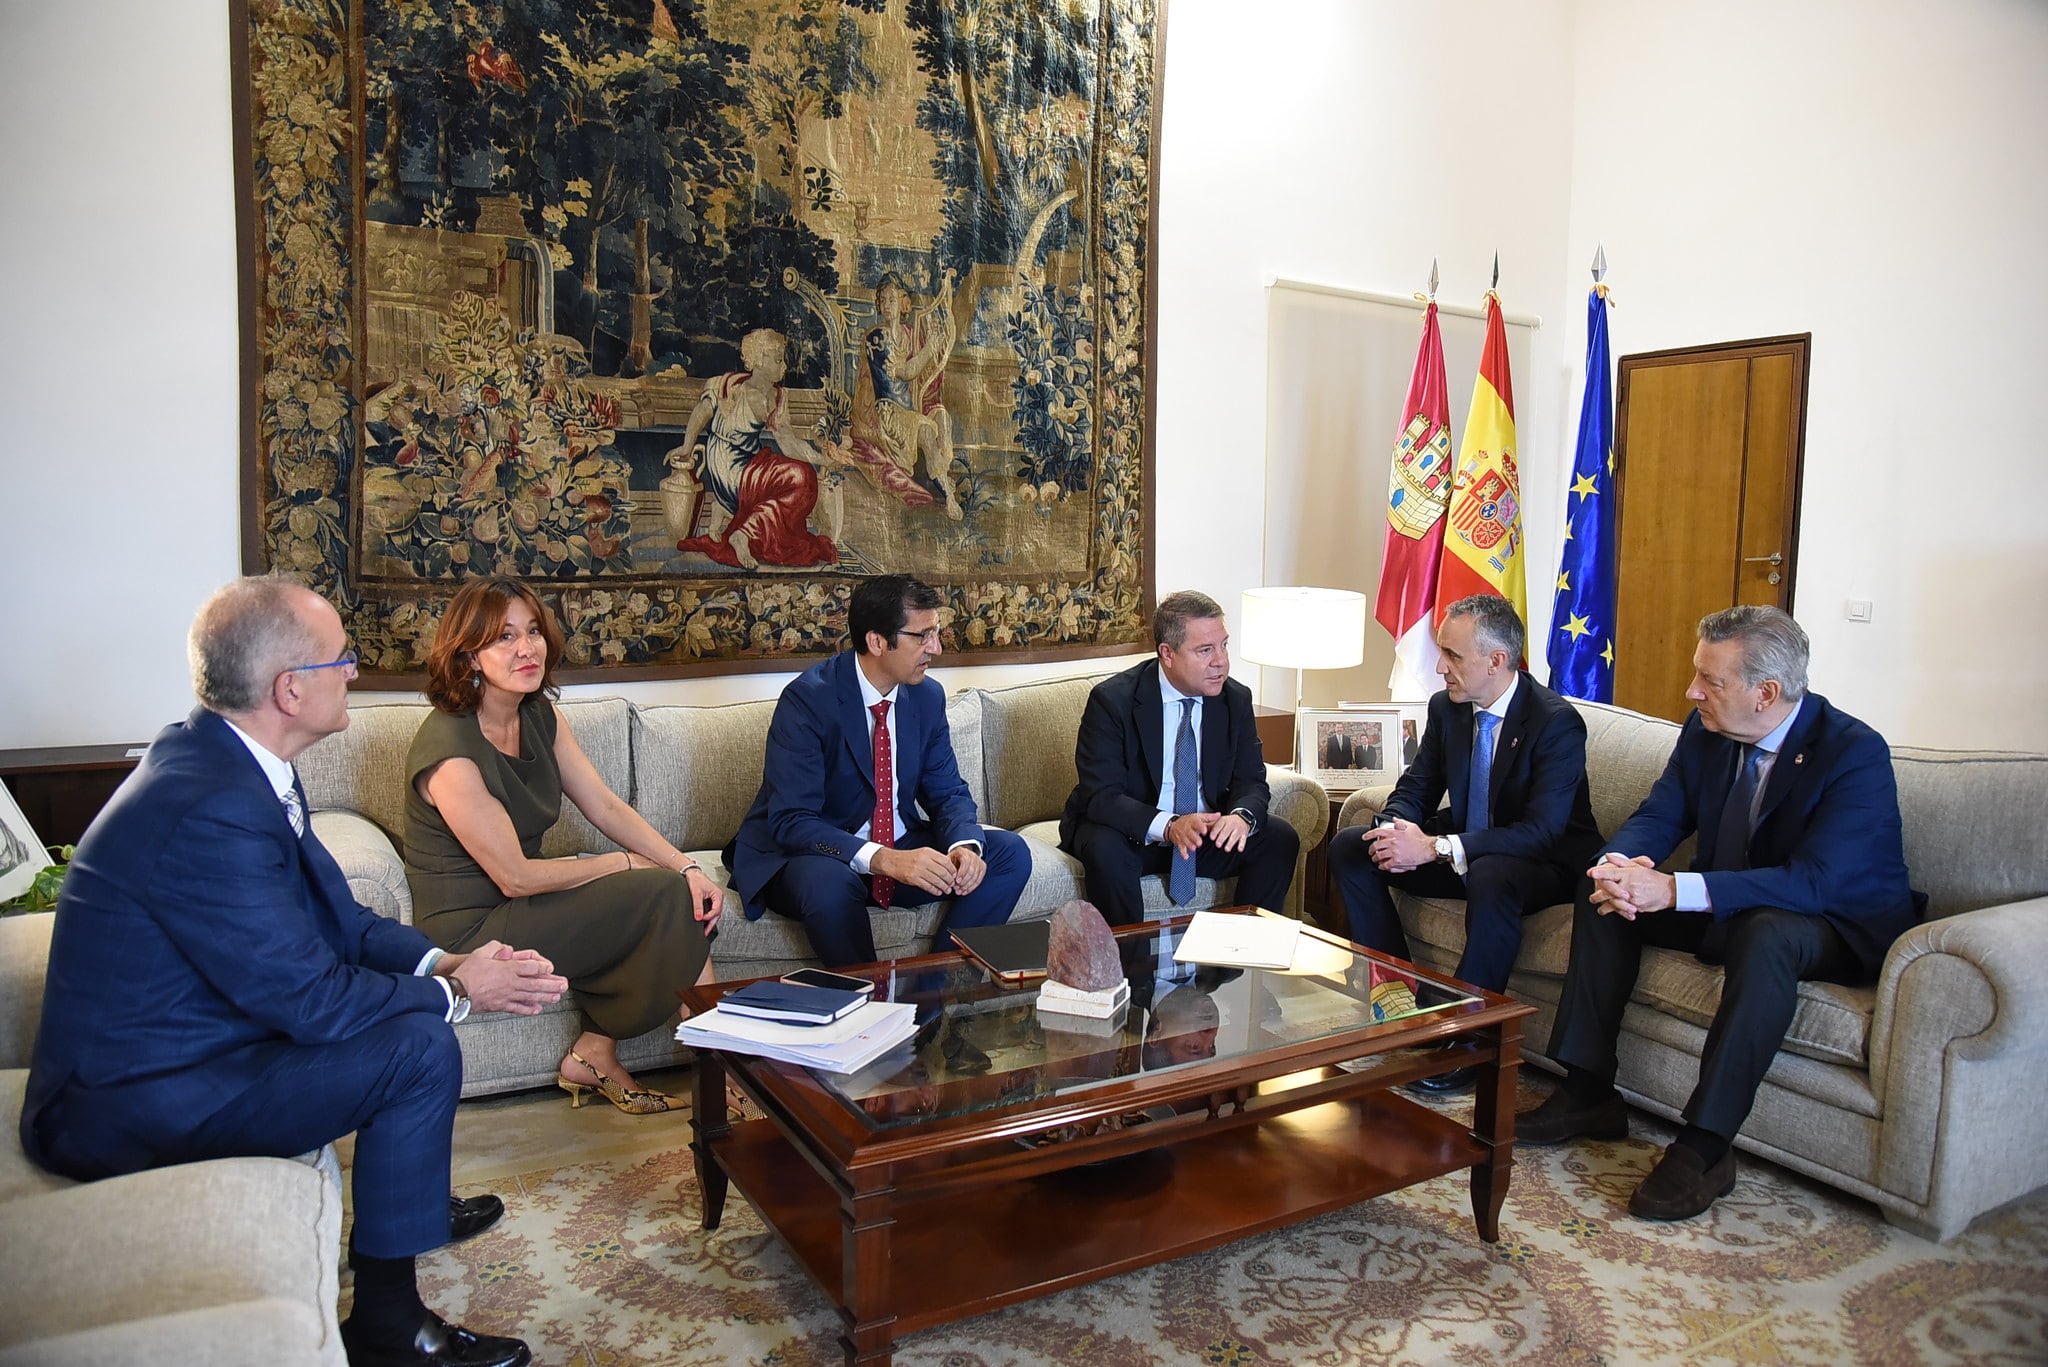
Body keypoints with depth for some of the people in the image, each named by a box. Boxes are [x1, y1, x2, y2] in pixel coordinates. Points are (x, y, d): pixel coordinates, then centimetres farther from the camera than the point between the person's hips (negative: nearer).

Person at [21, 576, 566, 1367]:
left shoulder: (220, 755, 0)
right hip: (126, 1107, -10)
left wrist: (443, 964, -9)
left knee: (413, 993, 14)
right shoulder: (210, 811, -31)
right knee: (419, 1046, -19)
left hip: (178, 1034, 10)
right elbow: (307, 998, -26)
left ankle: (411, 1203, 34)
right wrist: (457, 993, -13)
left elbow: (334, 917, 5)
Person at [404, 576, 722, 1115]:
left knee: (683, 890, -11)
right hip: (471, 931, -8)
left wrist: (687, 867, -13)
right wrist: (622, 864, -10)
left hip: (517, 905, 8)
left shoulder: (540, 715, 2)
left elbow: (607, 808, 0)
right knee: (664, 896, -17)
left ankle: (594, 1054, 1)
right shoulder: (450, 751, -24)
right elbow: (515, 877, -20)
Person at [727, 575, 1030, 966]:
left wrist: (964, 845, -19)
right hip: (809, 856, -6)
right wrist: (883, 860, -39)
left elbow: (947, 792, 5)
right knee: (830, 881, -39)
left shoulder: (928, 696, -1)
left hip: (899, 846, 6)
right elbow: (790, 820, -26)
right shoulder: (808, 698, -20)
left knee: (1009, 854, -11)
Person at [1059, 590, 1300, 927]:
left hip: (1208, 832, 4)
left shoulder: (1236, 699, -2)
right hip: (1133, 833, -4)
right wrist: (1168, 825, -38)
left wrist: (1242, 815, -26)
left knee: (1280, 839, -16)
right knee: (1104, 849, -34)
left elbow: (1251, 781, -1)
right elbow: (1100, 795, -22)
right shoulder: (1112, 700, -16)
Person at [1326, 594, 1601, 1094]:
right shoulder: (1446, 707, -1)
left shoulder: (1557, 721, -22)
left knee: (1491, 878, -40)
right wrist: (1395, 830, -20)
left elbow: (1542, 831, -29)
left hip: (1545, 861, -7)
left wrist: (1435, 847, -35)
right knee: (1349, 846, -7)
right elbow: (1416, 788, 5)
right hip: (1461, 848, 7)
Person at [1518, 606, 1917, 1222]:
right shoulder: (1705, 731, -4)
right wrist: (1621, 866, -28)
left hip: (1841, 926, -7)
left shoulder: (1857, 753, -24)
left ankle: (1705, 1144, -31)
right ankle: (1588, 1094, -4)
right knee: (1604, 893, -7)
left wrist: (1673, 889, -42)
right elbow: (1656, 817, -2)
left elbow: (1814, 881, -34)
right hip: (1727, 909, 7)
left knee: (1768, 932, -38)